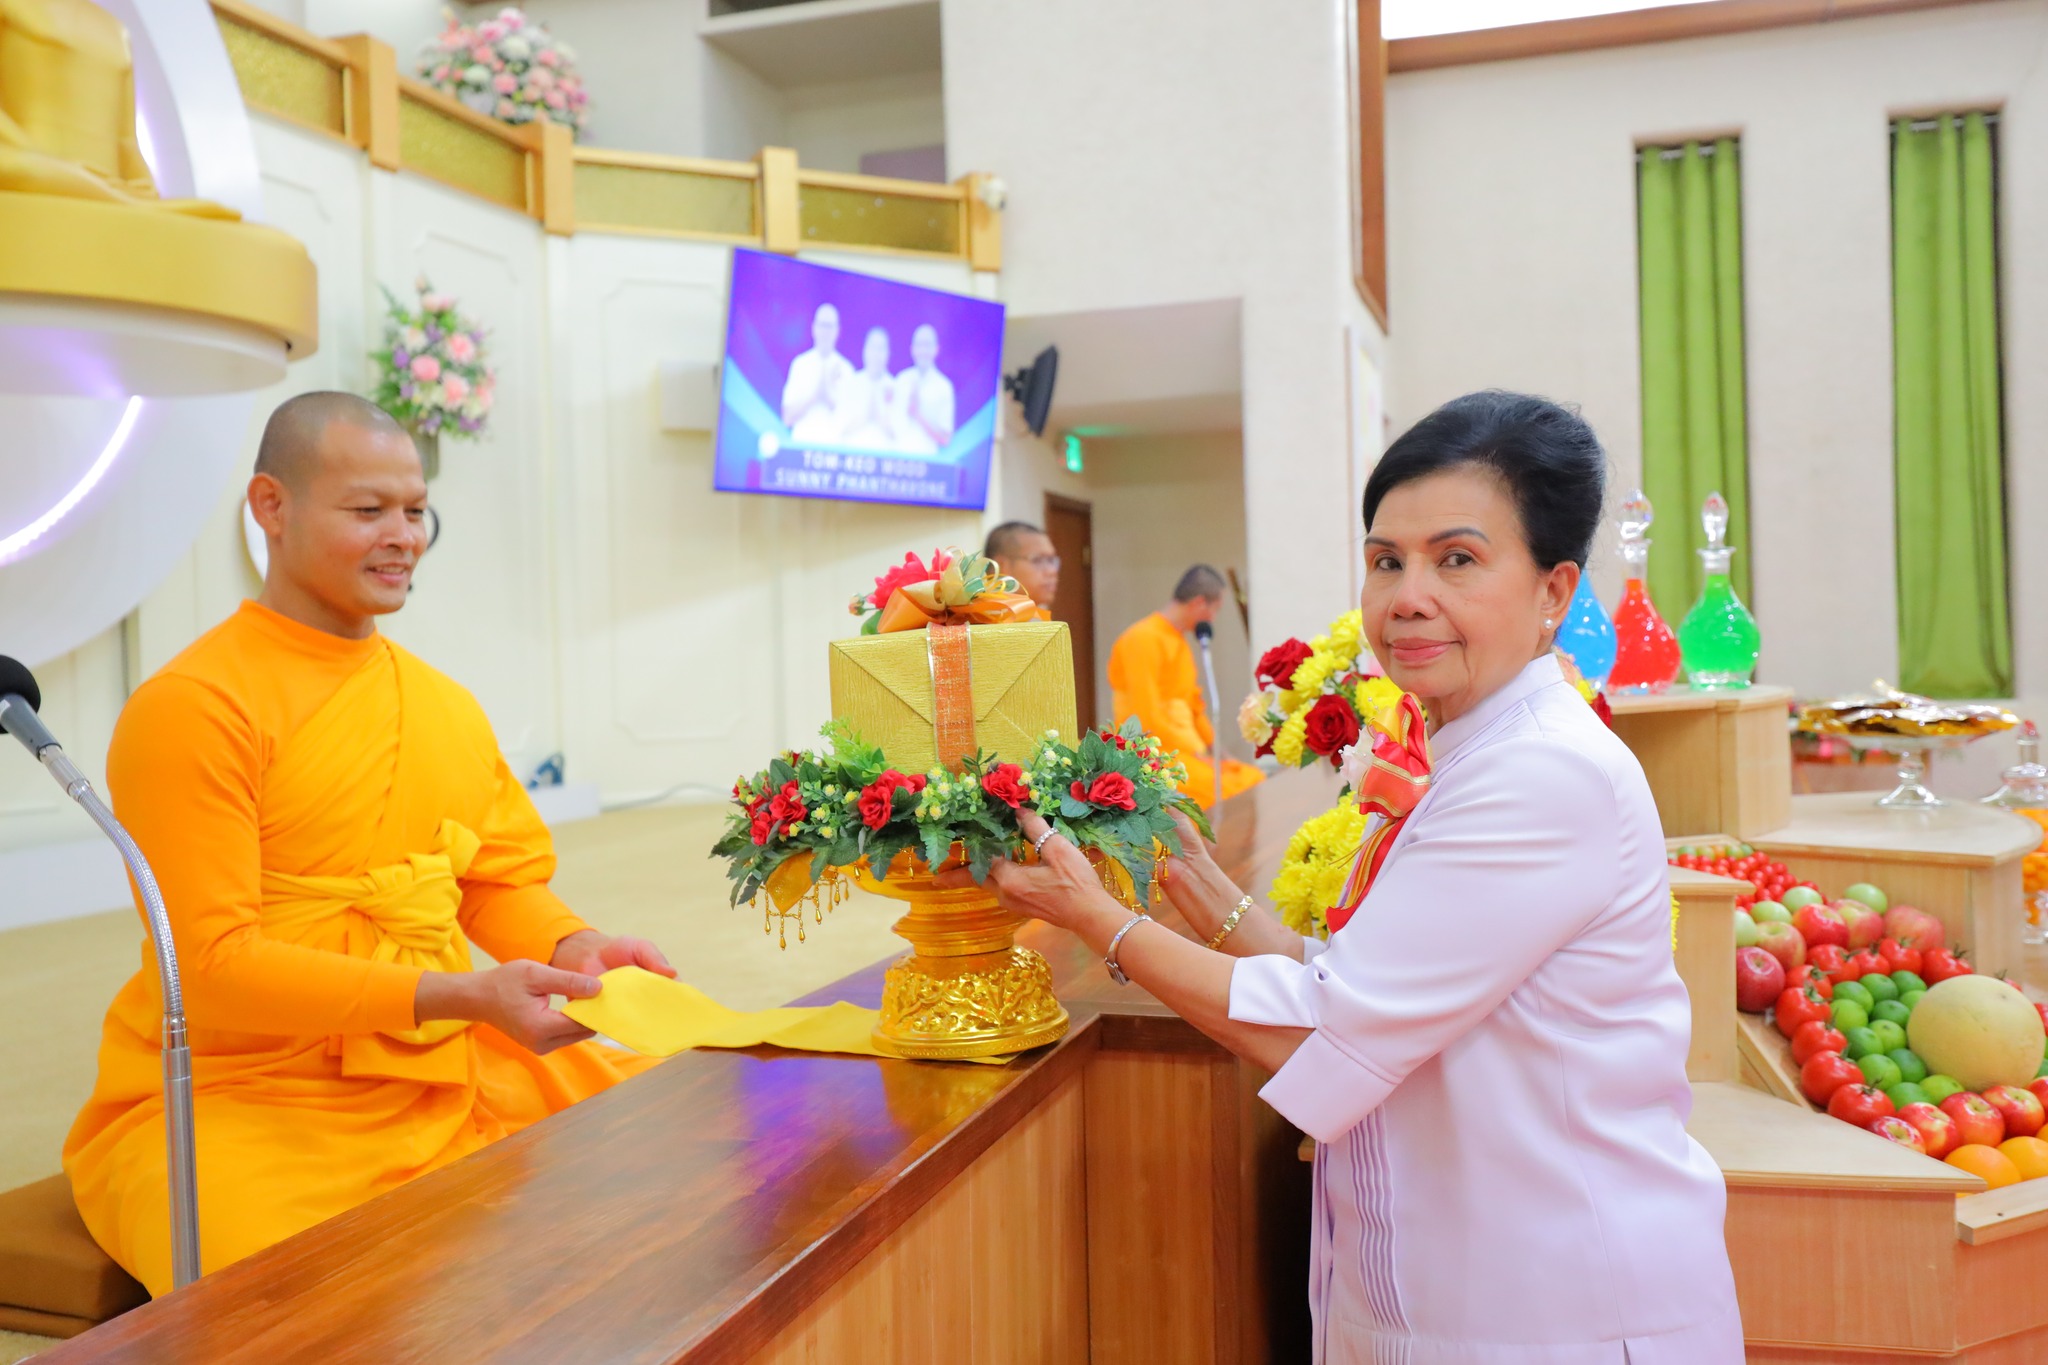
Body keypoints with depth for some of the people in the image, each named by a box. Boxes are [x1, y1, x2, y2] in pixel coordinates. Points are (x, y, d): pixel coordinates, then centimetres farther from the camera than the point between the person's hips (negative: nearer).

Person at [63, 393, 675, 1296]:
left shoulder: (445, 703, 11)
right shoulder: (190, 707, -11)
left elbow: (503, 882, 15)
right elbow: (210, 964, -14)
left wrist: (574, 946, -9)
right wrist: (458, 997, -23)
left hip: (442, 1081, 7)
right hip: (238, 1099, -6)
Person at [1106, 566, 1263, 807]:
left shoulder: (1179, 642, 16)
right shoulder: (1144, 639, -12)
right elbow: (1148, 719, -17)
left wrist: (1214, 749, 8)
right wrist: (1200, 754, -14)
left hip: (1189, 753, 9)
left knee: (1255, 780, -7)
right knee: (1230, 790, -24)